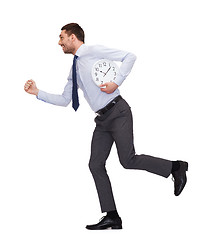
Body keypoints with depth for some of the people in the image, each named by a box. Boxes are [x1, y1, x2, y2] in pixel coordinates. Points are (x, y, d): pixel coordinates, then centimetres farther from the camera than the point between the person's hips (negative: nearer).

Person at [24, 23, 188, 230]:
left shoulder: (95, 52, -5)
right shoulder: (74, 69, 18)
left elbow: (129, 57, -10)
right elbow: (64, 100, 21)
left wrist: (116, 82, -19)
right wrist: (37, 93, 15)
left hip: (118, 112, -8)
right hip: (103, 120, 8)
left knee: (127, 160, -17)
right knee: (96, 165, 0)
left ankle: (176, 167, 3)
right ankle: (112, 217, 4)